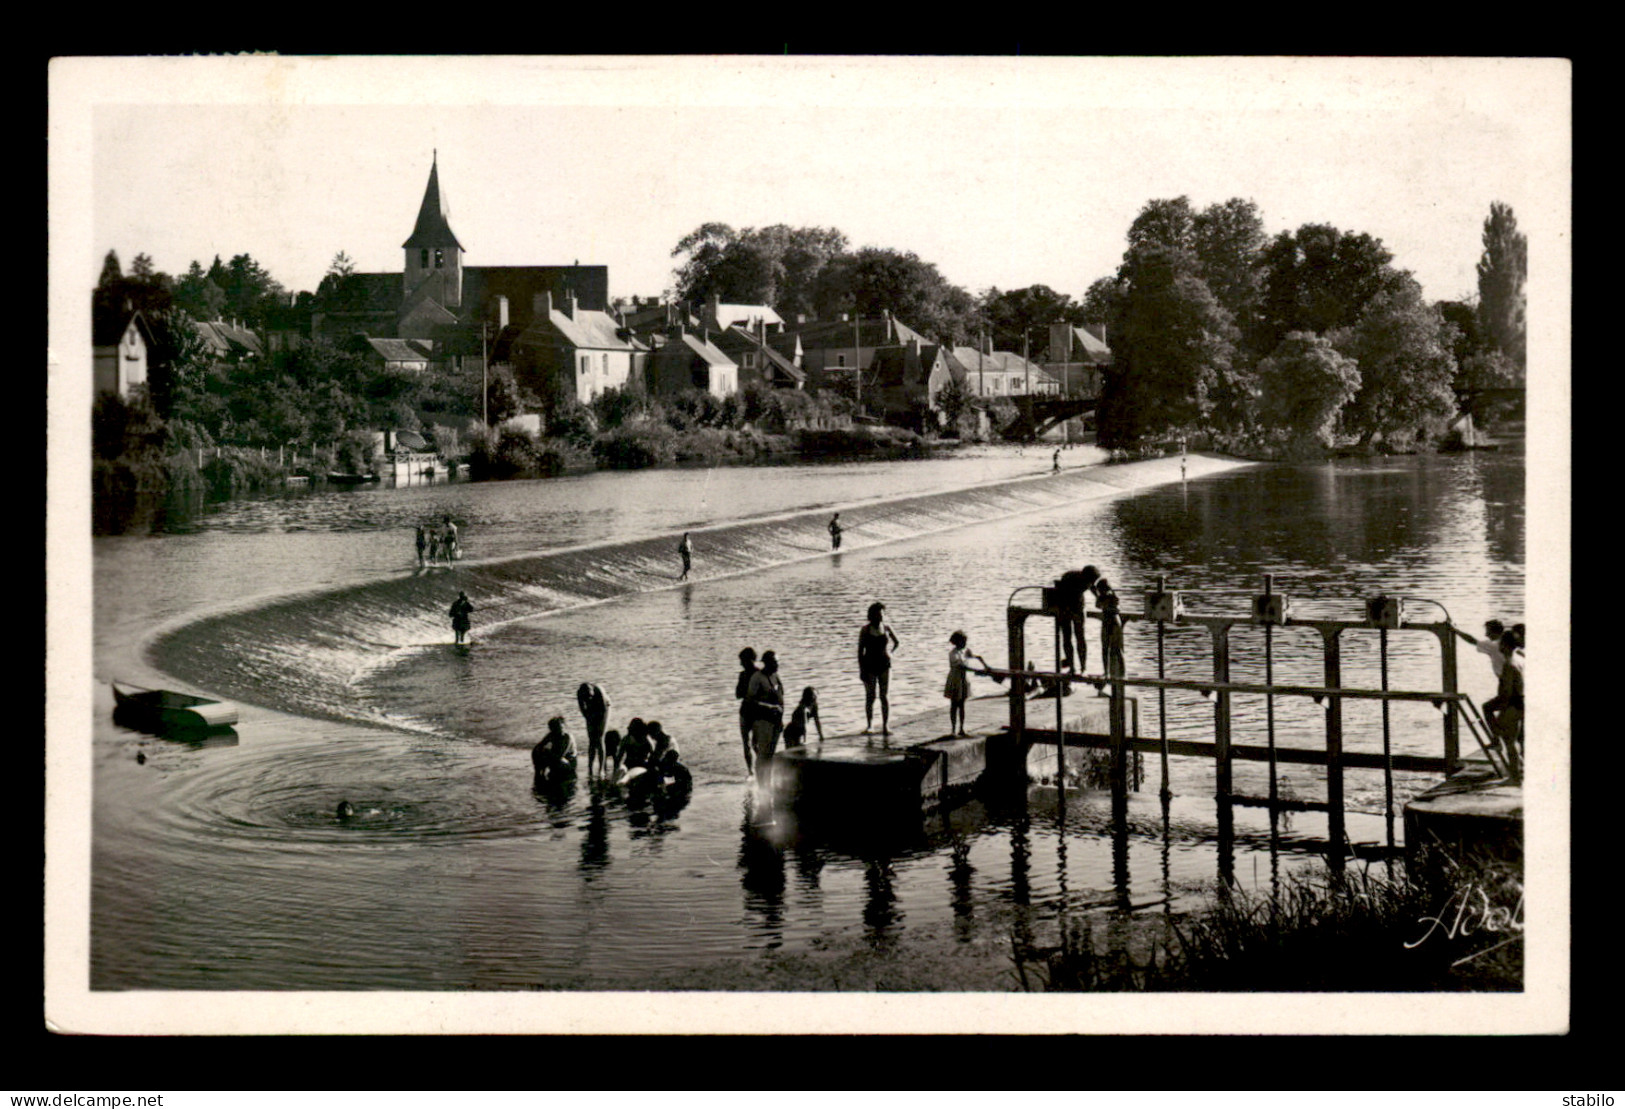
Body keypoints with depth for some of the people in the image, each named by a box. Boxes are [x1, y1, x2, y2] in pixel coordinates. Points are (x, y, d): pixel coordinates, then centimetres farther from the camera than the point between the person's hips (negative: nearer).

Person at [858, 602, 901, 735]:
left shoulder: (886, 628, 3)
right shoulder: (865, 630, -3)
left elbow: (897, 643, 19)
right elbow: (860, 650, -3)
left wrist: (890, 653, 3)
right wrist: (861, 670, -7)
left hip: (884, 665, 1)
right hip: (869, 665, -1)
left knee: (884, 695, -1)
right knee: (870, 696, 2)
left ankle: (886, 726, 1)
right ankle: (869, 725, 13)